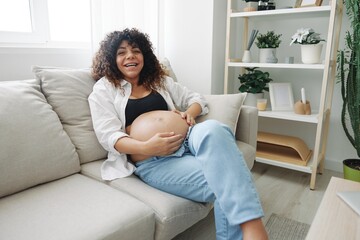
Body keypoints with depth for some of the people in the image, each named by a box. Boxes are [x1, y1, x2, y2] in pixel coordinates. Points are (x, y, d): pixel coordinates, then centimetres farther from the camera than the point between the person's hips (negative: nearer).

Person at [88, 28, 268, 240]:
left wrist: (189, 113, 2)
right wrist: (145, 148, -19)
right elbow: (108, 135, 0)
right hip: (153, 161, -4)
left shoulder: (159, 80, 25)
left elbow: (197, 99, 27)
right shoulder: (104, 89, 13)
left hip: (190, 138, 4)